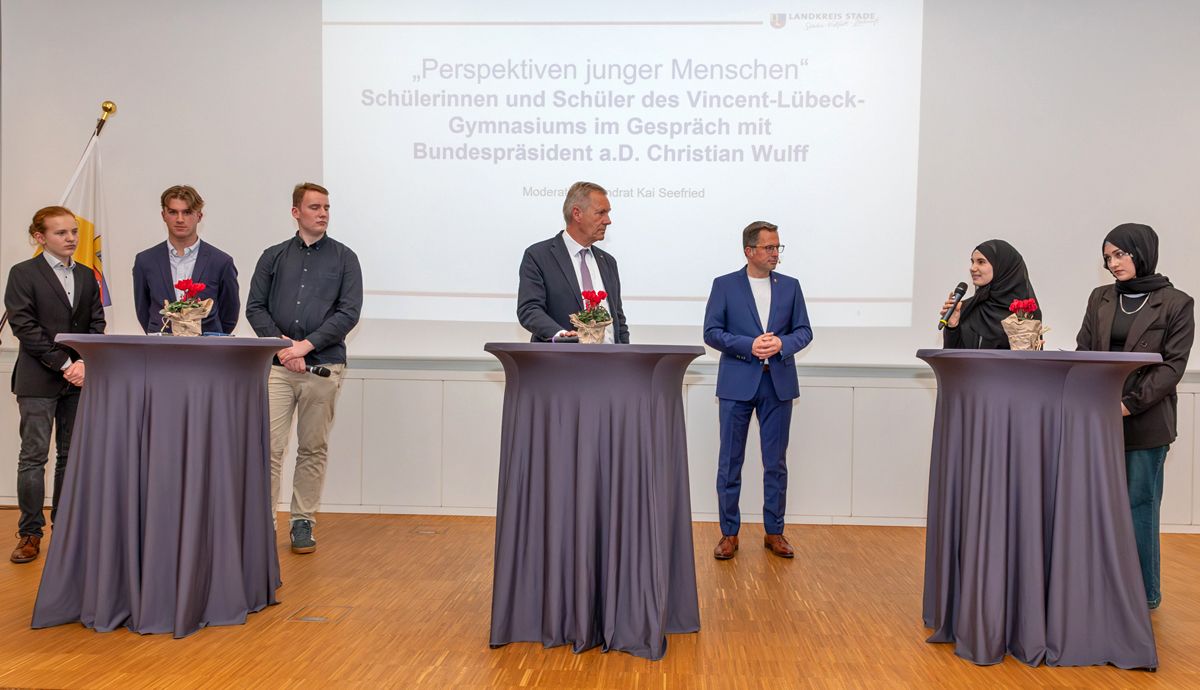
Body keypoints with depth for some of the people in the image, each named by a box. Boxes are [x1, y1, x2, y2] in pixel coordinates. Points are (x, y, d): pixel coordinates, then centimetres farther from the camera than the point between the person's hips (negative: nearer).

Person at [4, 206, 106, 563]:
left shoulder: (87, 276, 13)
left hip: (79, 376, 4)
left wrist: (86, 363, -7)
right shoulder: (23, 274, -1)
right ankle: (30, 533, 5)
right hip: (38, 380, -4)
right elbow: (24, 326, -8)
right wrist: (64, 364, -13)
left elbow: (97, 325, 9)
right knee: (33, 456, -2)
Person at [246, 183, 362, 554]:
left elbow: (349, 312, -2)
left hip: (323, 365, -1)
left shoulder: (344, 258, 7)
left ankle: (303, 522, 16)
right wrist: (280, 343, -8)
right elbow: (255, 307, 8)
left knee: (313, 449, 6)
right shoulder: (274, 256, 12)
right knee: (269, 447, -5)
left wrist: (306, 345, -10)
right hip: (277, 366, 1)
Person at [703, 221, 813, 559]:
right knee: (730, 462, 3)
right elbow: (711, 332, -3)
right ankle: (729, 534, 13)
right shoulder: (724, 285, 2)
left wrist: (782, 344, -14)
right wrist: (748, 346, -16)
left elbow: (804, 331, 7)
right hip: (738, 382, -2)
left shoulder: (790, 286, 9)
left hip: (778, 382, 2)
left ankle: (774, 532, 19)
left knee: (776, 462, 8)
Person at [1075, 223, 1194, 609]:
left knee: (1139, 506, 2)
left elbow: (1173, 365, -6)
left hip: (1145, 423, -4)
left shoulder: (1176, 304, 0)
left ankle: (1144, 593, 15)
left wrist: (1130, 404, -15)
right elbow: (1082, 352, 9)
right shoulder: (1100, 299, 12)